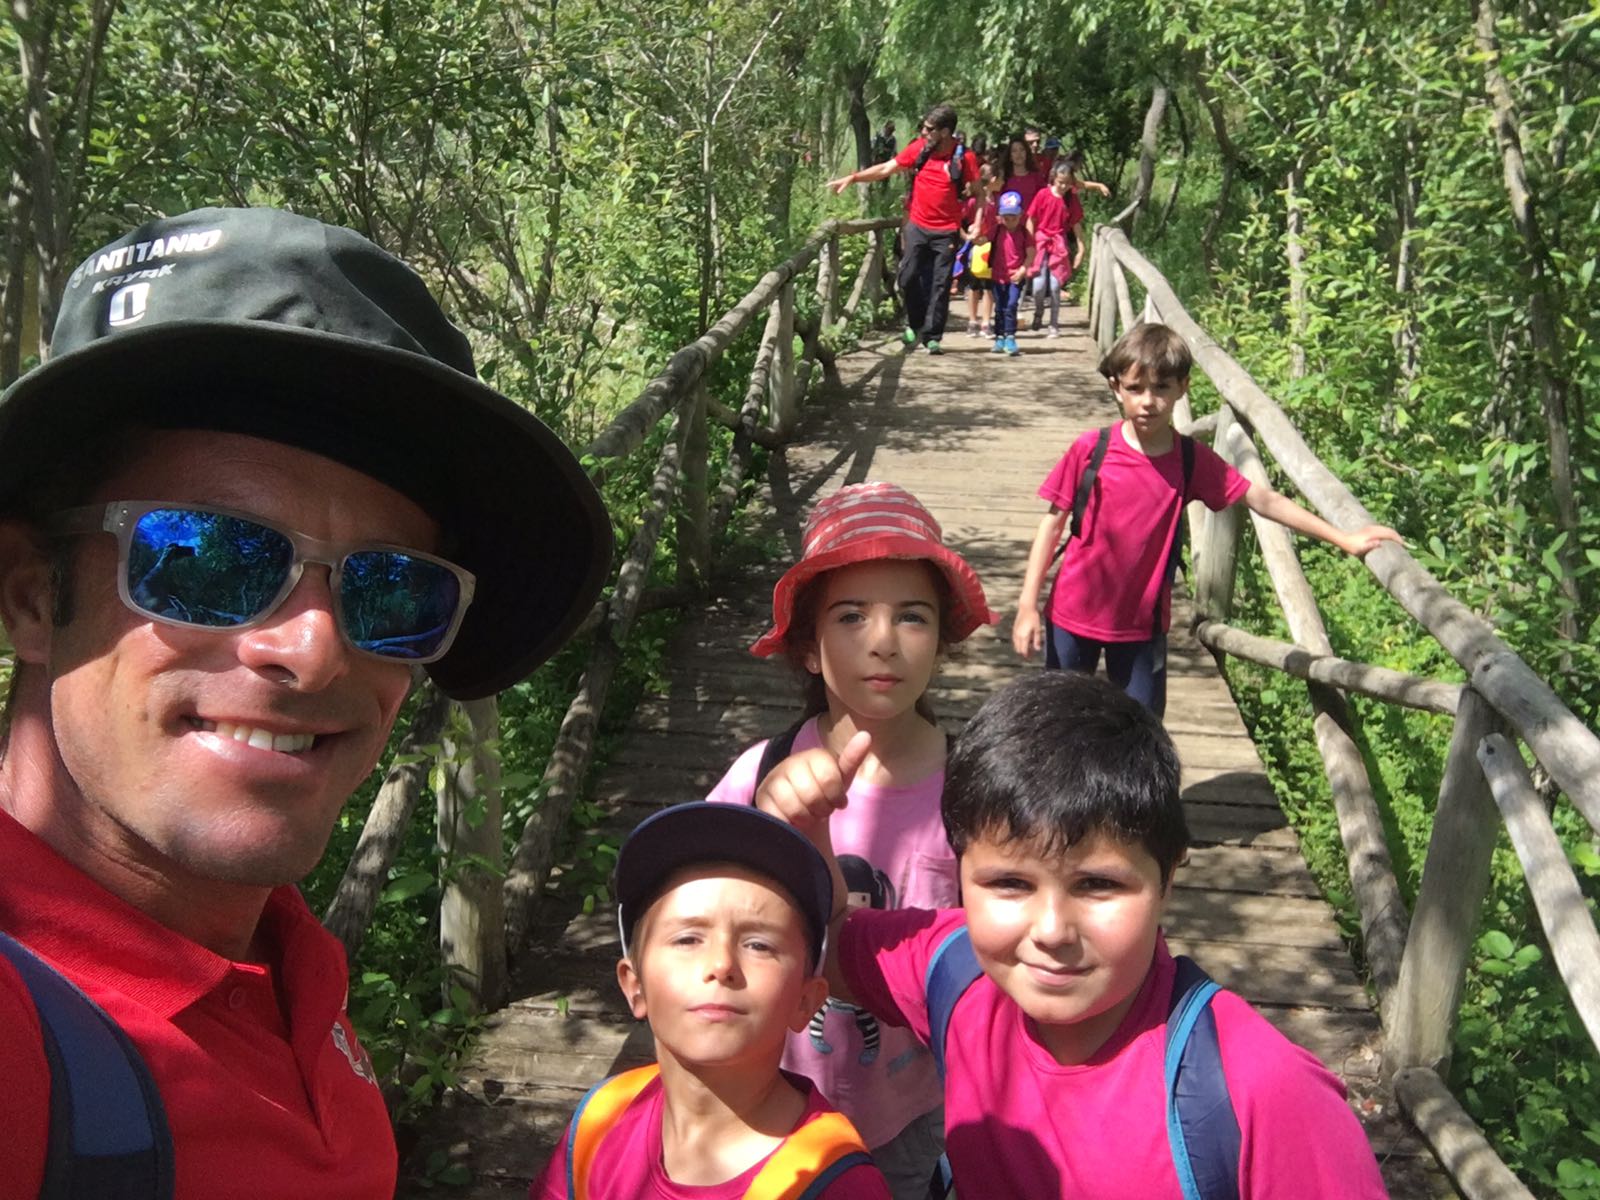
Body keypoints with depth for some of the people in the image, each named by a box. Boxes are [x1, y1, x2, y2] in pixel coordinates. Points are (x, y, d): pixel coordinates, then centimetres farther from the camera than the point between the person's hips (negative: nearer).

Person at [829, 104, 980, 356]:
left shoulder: (964, 158, -10)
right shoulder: (919, 148, -2)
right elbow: (886, 169, 4)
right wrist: (852, 178, -3)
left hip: (946, 231, -3)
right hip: (917, 226, 3)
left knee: (940, 285, 0)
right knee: (908, 277, 0)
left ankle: (932, 337, 8)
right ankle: (914, 323, 23)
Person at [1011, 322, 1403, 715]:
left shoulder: (1192, 460, -8)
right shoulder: (1090, 450, -13)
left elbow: (1262, 499, -4)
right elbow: (1052, 525, -7)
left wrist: (1342, 538, -6)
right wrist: (1027, 606, -9)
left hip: (1142, 623, 2)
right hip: (1074, 614, -1)